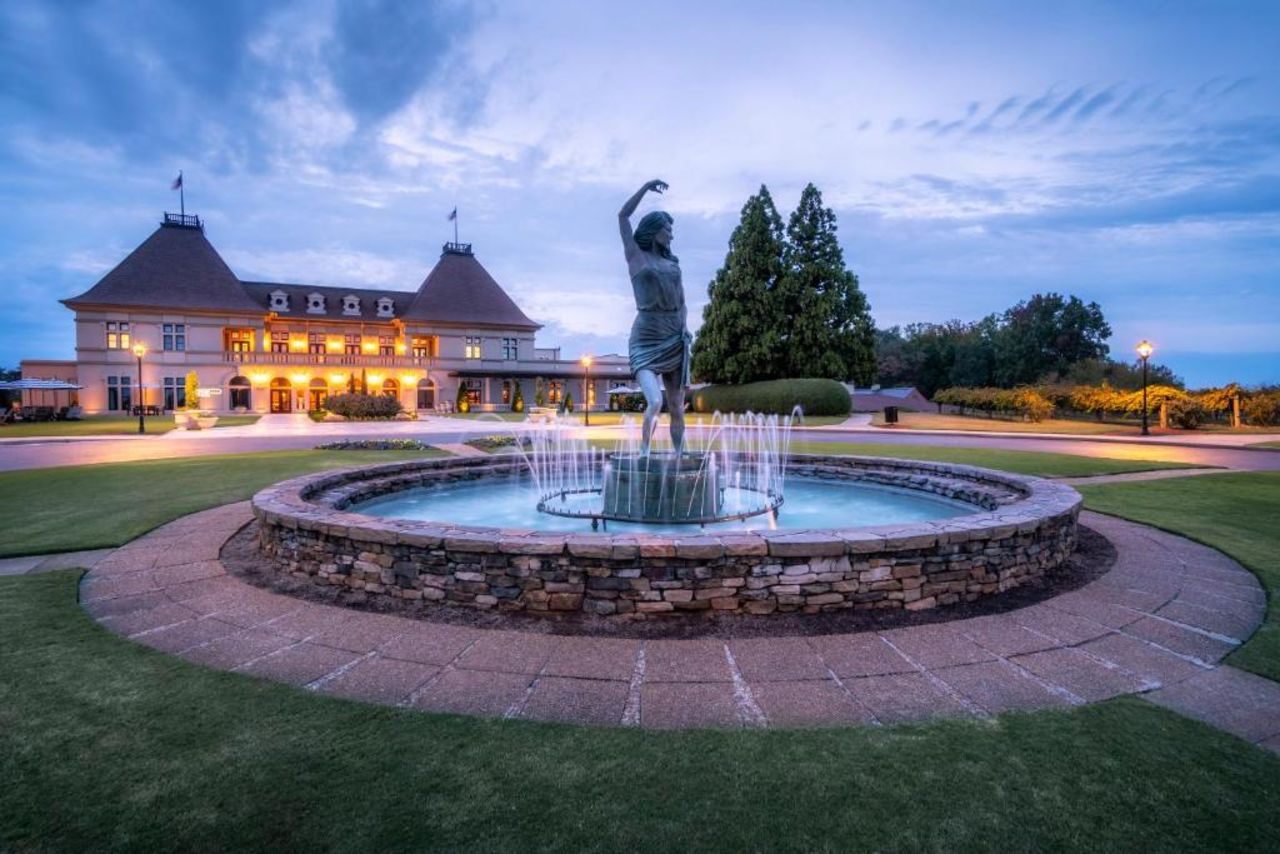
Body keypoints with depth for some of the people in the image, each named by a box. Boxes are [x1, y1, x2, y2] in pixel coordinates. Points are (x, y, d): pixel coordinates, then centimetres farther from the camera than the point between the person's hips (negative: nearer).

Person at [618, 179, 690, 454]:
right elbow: (623, 216, 1)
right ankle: (644, 452, -4)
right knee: (654, 403, -20)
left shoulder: (672, 263, 18)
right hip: (646, 340, -5)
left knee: (677, 408, 3)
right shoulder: (636, 256, 7)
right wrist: (646, 187, 3)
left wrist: (683, 326, 5)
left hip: (675, 341, 5)